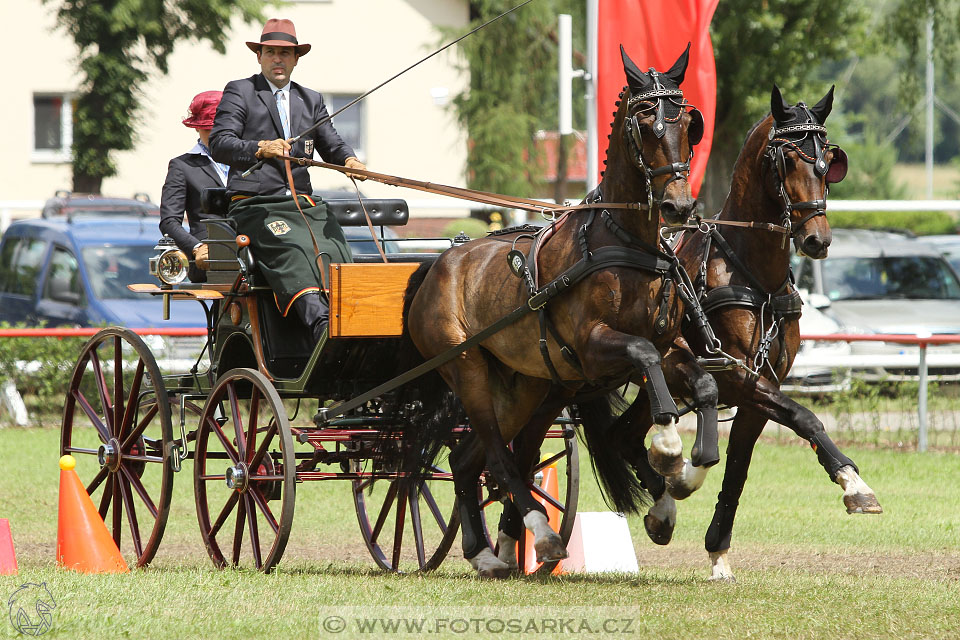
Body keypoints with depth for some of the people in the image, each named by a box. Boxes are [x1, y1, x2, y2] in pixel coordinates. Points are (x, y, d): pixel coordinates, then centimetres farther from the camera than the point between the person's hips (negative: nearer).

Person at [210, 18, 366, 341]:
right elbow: (219, 144, -3)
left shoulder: (311, 100, 25)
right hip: (256, 206, -5)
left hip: (302, 203, 5)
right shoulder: (239, 92, 9)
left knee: (335, 251, -24)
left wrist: (348, 159, -6)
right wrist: (260, 148, -22)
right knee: (294, 251, -33)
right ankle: (320, 323, -52)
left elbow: (331, 144, 19)